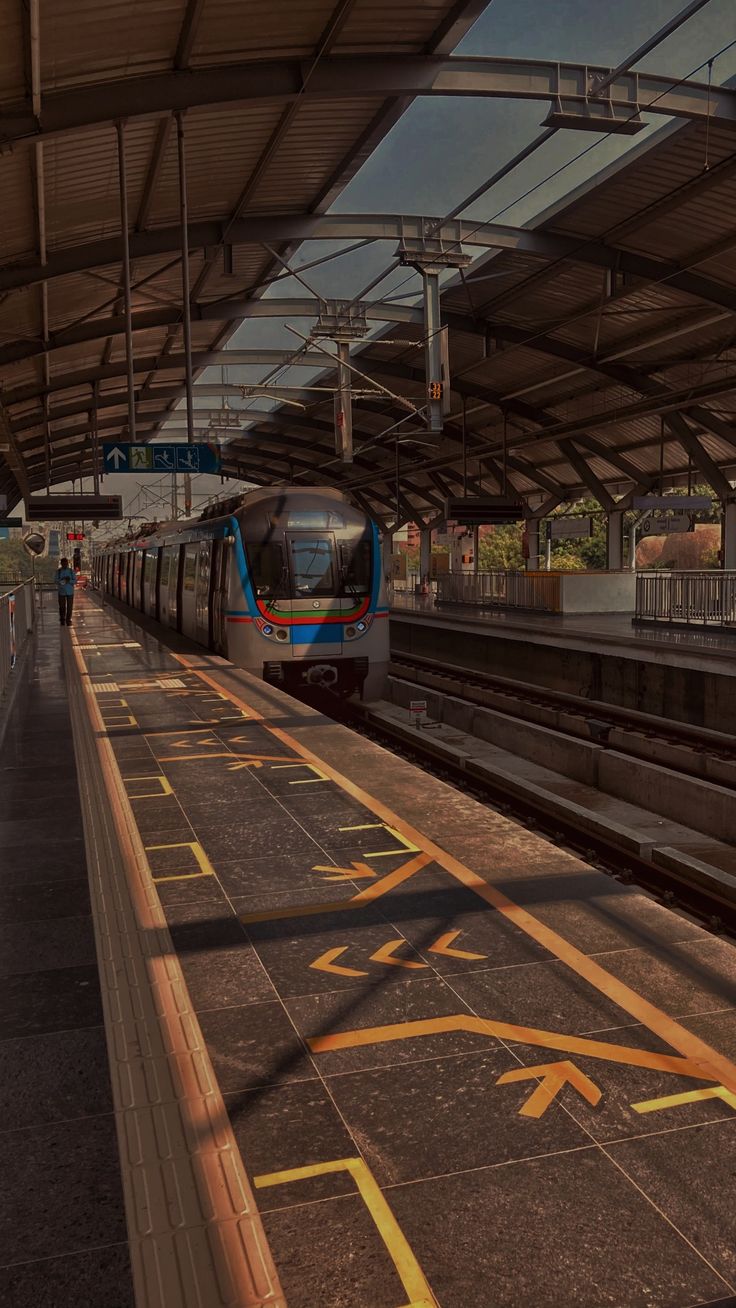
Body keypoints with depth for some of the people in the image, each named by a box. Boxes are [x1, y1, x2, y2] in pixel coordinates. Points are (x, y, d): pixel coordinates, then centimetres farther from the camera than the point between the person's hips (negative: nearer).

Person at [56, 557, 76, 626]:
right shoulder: (59, 571, 2)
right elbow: (56, 581, -2)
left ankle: (68, 620, 13)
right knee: (62, 607, 2)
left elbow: (75, 581, 1)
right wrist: (62, 580, -20)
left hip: (70, 592, 1)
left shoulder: (71, 571, 3)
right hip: (62, 592, 0)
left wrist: (69, 580, -17)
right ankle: (62, 620, 15)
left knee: (69, 607, 2)